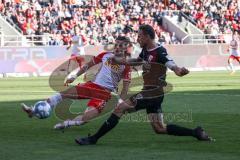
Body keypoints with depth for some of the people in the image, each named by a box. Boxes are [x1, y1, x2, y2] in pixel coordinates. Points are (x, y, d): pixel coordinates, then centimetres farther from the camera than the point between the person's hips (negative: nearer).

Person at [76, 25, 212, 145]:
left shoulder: (160, 52, -18)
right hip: (150, 92, 9)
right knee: (159, 128, 12)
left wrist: (181, 71, -52)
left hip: (153, 93, -9)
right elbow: (138, 61, 30)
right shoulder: (146, 51, 8)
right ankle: (195, 133, 16)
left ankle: (93, 139, -5)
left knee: (120, 108, -10)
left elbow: (174, 67, -30)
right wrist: (117, 61, 30)